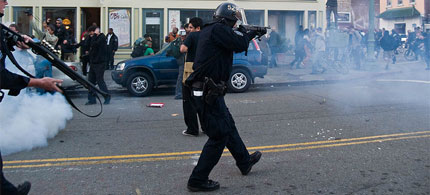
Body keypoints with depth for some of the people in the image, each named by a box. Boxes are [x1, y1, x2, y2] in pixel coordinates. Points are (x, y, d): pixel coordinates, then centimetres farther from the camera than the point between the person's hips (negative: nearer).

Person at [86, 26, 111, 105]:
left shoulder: (102, 37, -9)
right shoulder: (95, 38, 17)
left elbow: (94, 44, -24)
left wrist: (95, 35, -16)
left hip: (99, 63, -9)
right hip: (93, 63, 9)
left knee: (100, 81, -7)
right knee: (90, 81, 6)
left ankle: (107, 98, 6)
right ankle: (92, 99, 12)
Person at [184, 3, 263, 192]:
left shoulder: (209, 30, 15)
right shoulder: (218, 29, -15)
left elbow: (234, 45, 26)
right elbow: (240, 45, -18)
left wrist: (252, 34, 24)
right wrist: (246, 34, 2)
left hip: (210, 91, 11)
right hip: (209, 93, -11)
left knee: (228, 126, 23)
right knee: (219, 136, -2)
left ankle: (245, 162, 42)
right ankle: (198, 180, 5)